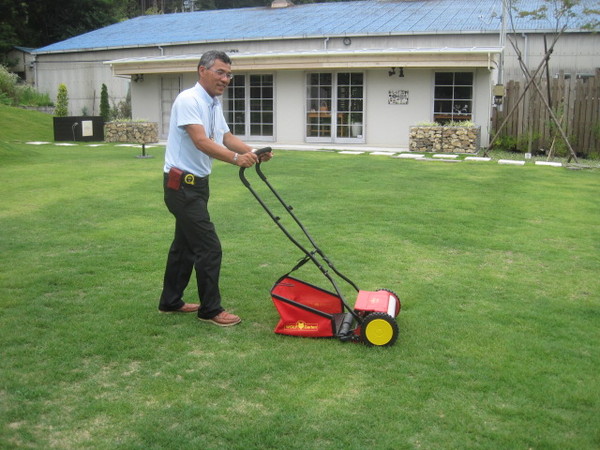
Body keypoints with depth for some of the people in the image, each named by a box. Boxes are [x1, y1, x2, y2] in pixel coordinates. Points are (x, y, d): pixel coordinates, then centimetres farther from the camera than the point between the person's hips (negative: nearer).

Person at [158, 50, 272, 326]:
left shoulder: (214, 104, 12)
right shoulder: (188, 100, -18)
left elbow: (226, 137, 13)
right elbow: (201, 141, -29)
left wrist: (253, 153, -3)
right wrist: (236, 158, -40)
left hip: (196, 182, 10)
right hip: (182, 182, -10)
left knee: (185, 244, 17)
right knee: (209, 247, -9)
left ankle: (170, 301, 30)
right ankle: (210, 309, 3)